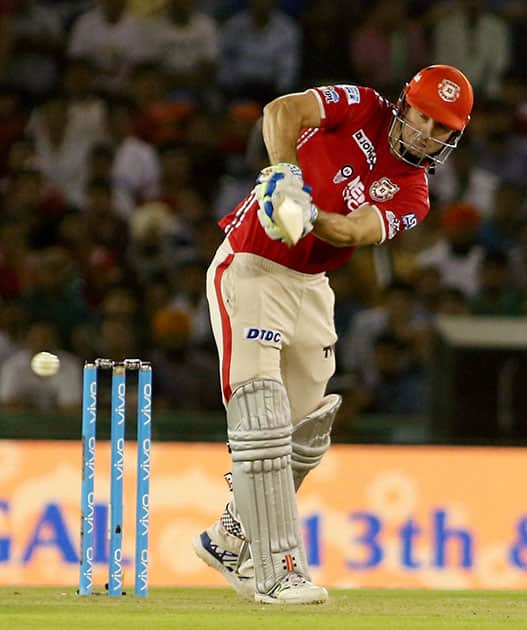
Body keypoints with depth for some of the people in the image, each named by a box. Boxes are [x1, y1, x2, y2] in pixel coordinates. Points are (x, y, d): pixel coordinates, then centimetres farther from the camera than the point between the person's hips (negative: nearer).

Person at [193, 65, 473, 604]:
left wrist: (307, 215, -36)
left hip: (309, 287, 7)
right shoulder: (361, 109, -4)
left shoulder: (411, 197, 3)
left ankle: (229, 541, 33)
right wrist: (285, 173, -35)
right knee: (263, 421, -15)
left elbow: (355, 231, -16)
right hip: (250, 269, -7)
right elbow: (283, 111, -19)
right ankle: (278, 572, -18)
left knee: (307, 435, 14)